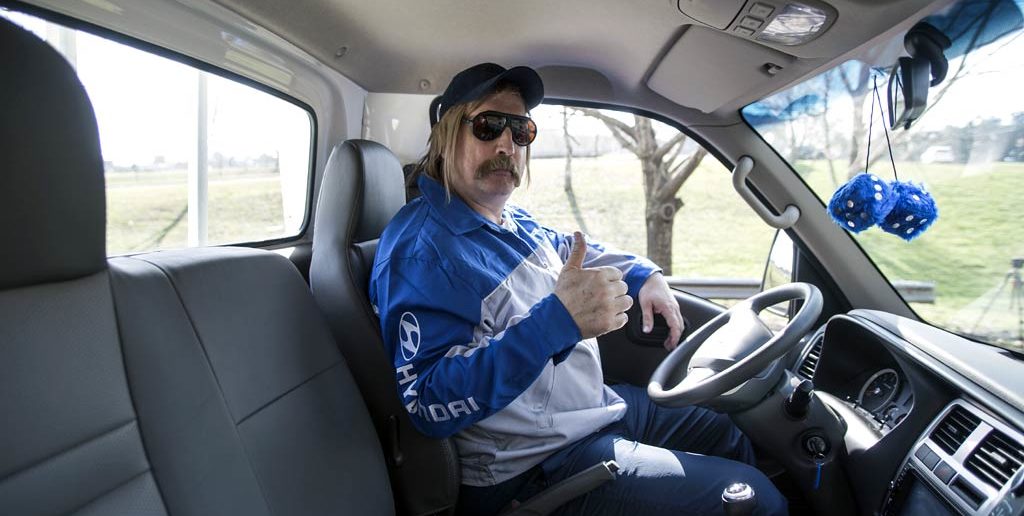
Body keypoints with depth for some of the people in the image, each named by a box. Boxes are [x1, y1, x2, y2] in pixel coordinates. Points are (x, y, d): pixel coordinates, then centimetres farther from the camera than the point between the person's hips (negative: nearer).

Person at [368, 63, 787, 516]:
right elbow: (431, 402, -31)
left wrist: (643, 275, 12)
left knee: (729, 438, 24)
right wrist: (556, 321, -39)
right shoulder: (421, 248, -23)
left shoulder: (510, 220, 6)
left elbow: (569, 250, 28)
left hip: (601, 406, 10)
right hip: (538, 464, -9)